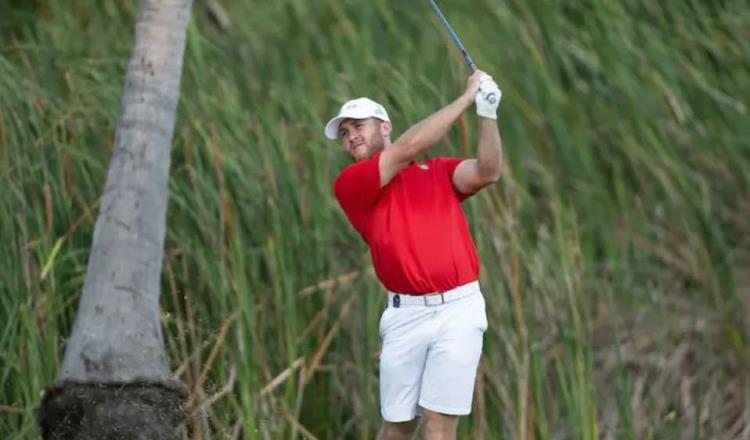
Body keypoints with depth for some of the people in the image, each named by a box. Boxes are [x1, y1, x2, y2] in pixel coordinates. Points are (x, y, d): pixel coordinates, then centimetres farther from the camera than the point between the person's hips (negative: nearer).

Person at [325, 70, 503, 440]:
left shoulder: (440, 171, 12)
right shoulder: (349, 184, 3)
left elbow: (487, 172, -7)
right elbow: (408, 148, -9)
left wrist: (487, 112, -19)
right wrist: (467, 97, -5)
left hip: (458, 309, 0)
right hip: (406, 314, 0)